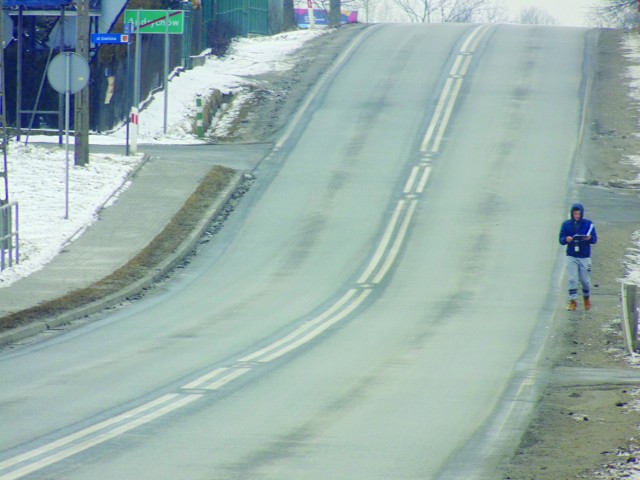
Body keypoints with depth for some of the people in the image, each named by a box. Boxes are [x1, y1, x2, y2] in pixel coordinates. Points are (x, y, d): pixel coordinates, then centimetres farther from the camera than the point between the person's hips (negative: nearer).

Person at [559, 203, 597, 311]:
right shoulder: (566, 224, 4)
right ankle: (573, 301, -2)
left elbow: (594, 239, 3)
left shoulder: (588, 224, 2)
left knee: (585, 280, 5)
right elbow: (561, 240, 4)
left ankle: (586, 297, 31)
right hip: (571, 256, 0)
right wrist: (566, 239, -19)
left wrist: (589, 238, -20)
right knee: (572, 279, -8)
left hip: (585, 256, 0)